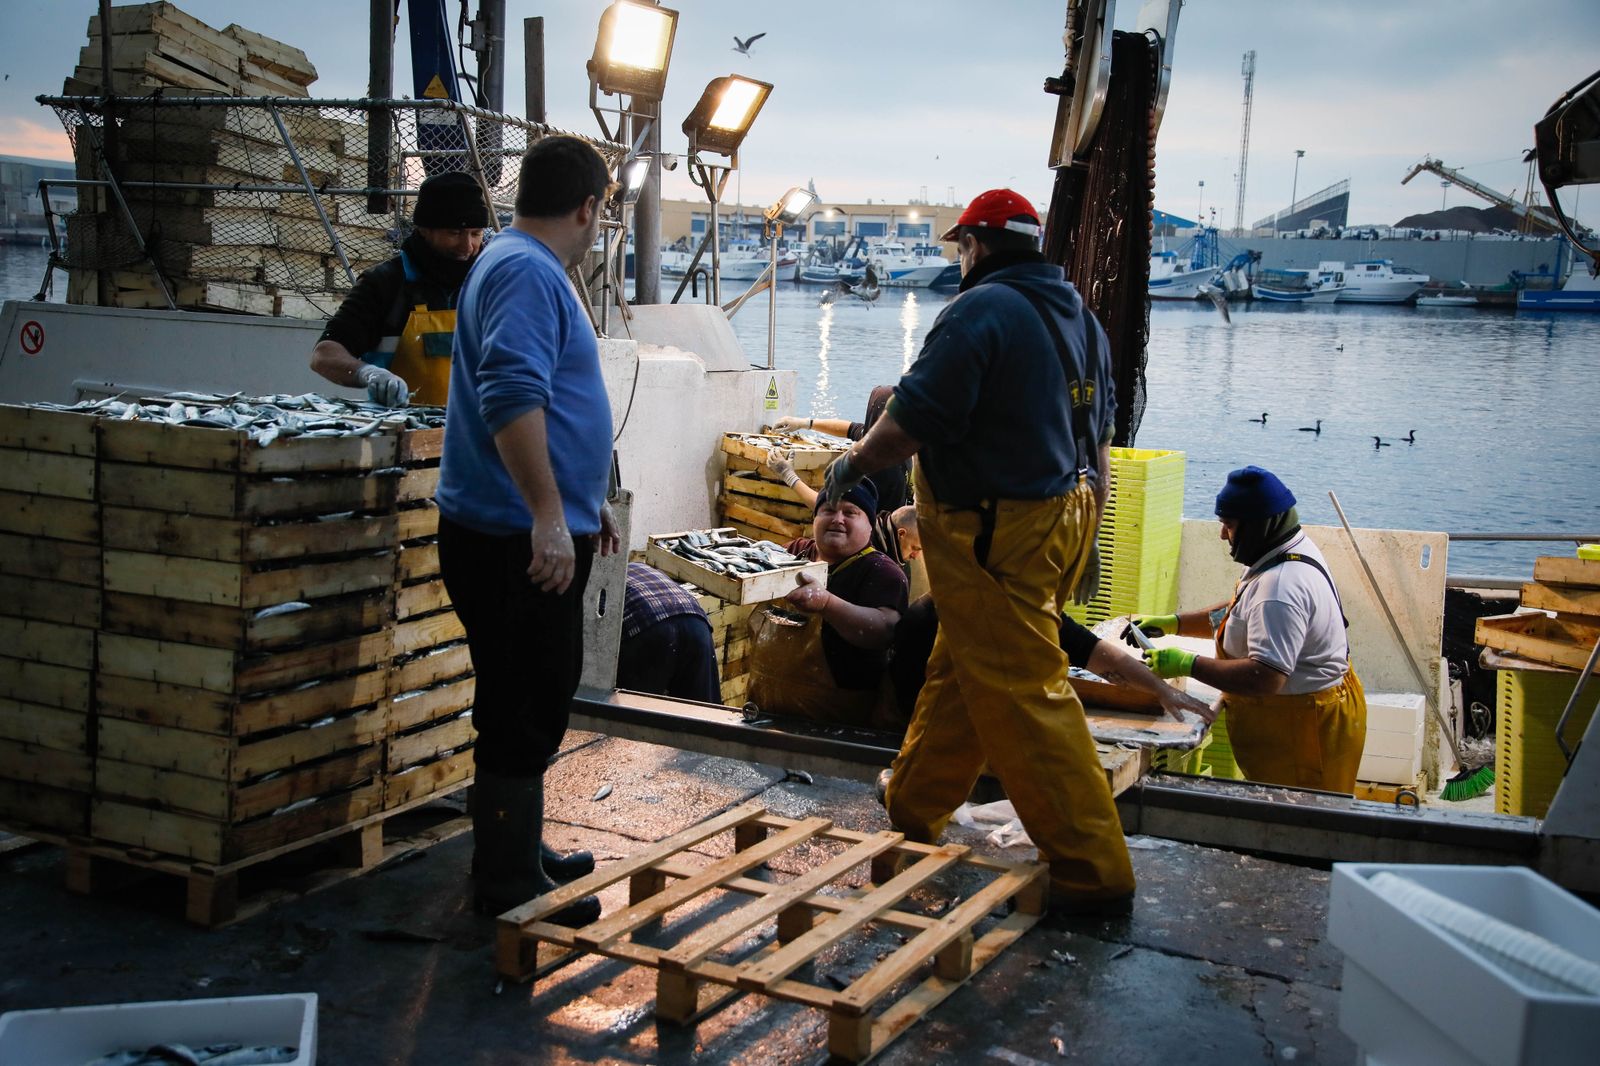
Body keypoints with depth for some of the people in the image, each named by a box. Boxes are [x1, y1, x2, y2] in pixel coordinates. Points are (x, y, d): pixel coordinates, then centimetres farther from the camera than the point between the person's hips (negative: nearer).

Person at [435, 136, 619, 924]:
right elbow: (511, 396, -30)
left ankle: (517, 851, 32)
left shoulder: (531, 269, 19)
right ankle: (510, 884, 8)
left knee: (531, 705, 19)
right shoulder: (525, 272, -16)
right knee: (524, 712, -2)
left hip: (534, 532, 11)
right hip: (521, 538, -11)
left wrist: (586, 501, 31)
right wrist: (548, 515, -34)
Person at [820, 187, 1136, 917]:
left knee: (1024, 696, -5)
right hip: (1063, 519, 10)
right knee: (956, 671, 20)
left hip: (997, 532, -10)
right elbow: (1100, 435, 18)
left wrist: (852, 463, -1)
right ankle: (910, 814, 34)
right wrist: (1088, 523, 26)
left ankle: (1093, 874, -2)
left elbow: (913, 423, -19)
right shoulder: (1079, 316, 13)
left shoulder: (981, 310, -16)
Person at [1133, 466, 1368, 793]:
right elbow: (1238, 614, 20)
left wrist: (1188, 664, -27)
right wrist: (1173, 623, 11)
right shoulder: (1294, 552, 6)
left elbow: (1265, 677, -34)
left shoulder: (1281, 586, -28)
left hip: (1304, 726, -11)